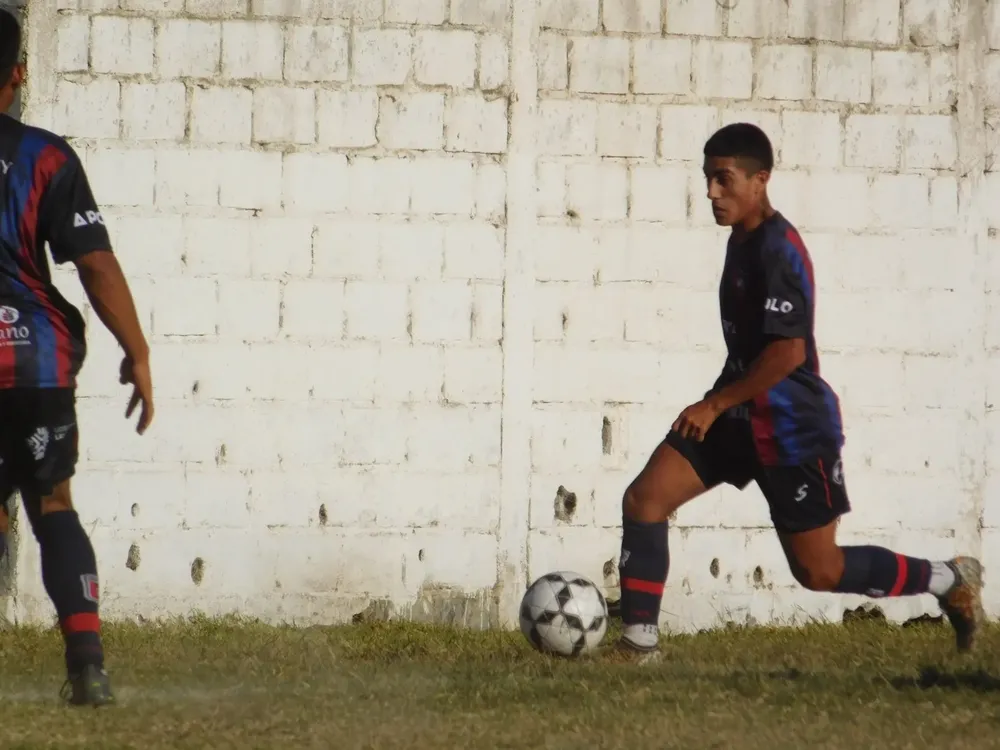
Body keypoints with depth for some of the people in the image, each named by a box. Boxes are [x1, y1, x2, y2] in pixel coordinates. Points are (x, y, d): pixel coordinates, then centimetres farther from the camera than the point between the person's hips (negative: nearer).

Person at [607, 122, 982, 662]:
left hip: (792, 428, -9)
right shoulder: (742, 239, 9)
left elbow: (789, 351, -26)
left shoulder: (778, 249, -20)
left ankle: (950, 580, 19)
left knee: (819, 570, 0)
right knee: (644, 498, -7)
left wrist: (716, 404, -20)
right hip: (741, 415, 9)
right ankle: (639, 641, -4)